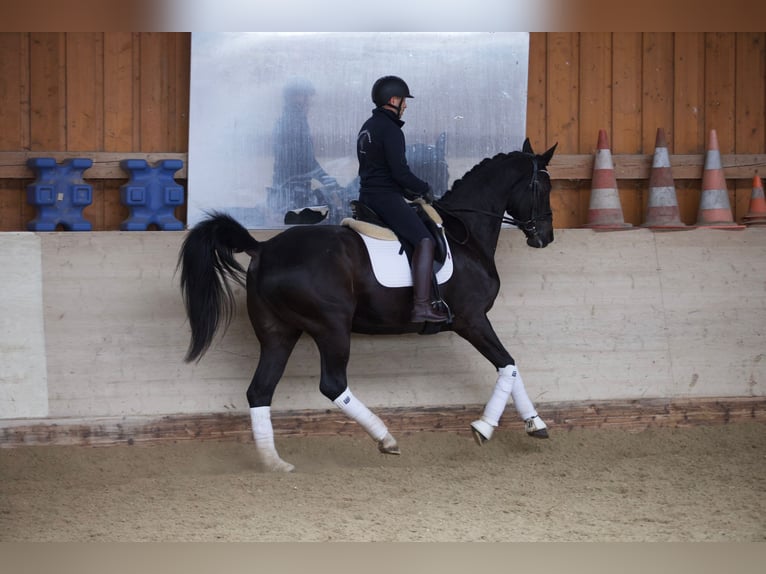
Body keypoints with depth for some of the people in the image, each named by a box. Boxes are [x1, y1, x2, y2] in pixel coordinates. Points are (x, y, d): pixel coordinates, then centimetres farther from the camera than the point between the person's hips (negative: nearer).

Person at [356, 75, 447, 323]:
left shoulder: (368, 127, 17)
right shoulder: (390, 130, -13)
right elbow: (400, 171, -19)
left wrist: (406, 191, 19)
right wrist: (424, 188, -3)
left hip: (367, 196, 10)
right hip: (386, 198, -10)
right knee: (424, 241, -16)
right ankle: (421, 307, -26)